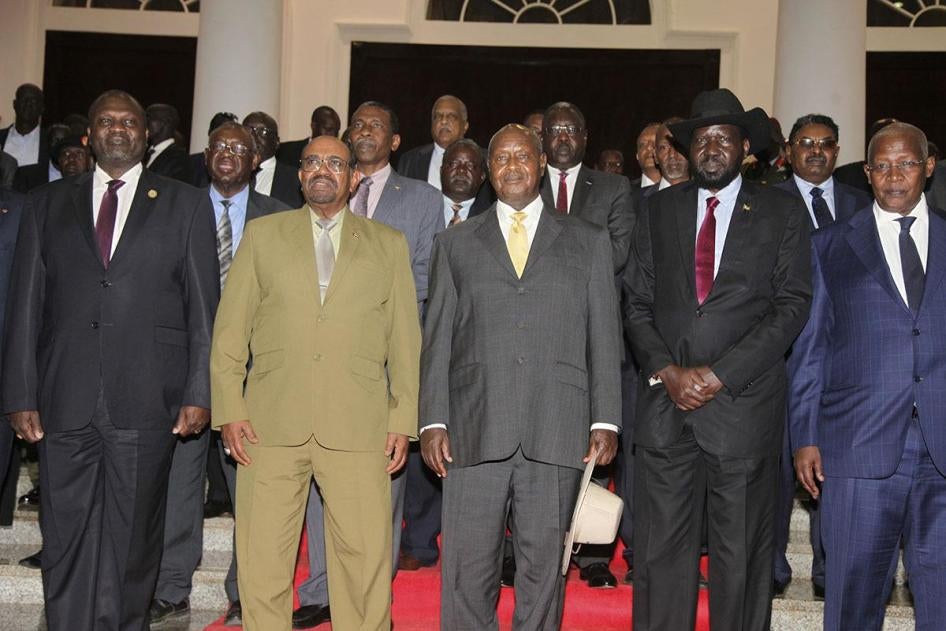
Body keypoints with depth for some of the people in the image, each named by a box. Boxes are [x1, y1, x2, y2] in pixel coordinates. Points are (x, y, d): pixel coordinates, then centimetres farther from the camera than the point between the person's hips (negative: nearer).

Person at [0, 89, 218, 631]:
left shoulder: (186, 204, 7)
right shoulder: (48, 204, 13)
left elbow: (204, 307, 2)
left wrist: (199, 393, -4)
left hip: (145, 402, -1)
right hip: (65, 403, 2)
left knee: (134, 538, 7)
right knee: (65, 539, 6)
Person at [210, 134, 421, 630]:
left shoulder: (388, 245, 13)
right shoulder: (262, 234, 14)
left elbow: (405, 339, 10)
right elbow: (230, 329, 9)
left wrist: (403, 420, 2)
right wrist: (229, 409, -1)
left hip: (358, 427, 0)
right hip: (271, 423, 1)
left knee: (366, 562, -1)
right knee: (262, 564, 3)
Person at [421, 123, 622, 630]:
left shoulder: (588, 241, 12)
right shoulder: (455, 244, 14)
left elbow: (604, 338, 7)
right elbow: (437, 340, 9)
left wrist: (605, 420, -1)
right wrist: (433, 421, 0)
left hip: (557, 433, 0)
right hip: (475, 433, 1)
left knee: (544, 567, 5)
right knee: (467, 570, 2)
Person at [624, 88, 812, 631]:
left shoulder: (782, 212, 5)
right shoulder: (661, 208, 12)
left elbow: (792, 305, -3)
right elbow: (638, 302, 9)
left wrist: (719, 374, -11)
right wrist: (667, 371, -7)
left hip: (743, 401, -2)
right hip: (665, 403, 2)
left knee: (741, 555, 7)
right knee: (660, 550, 5)